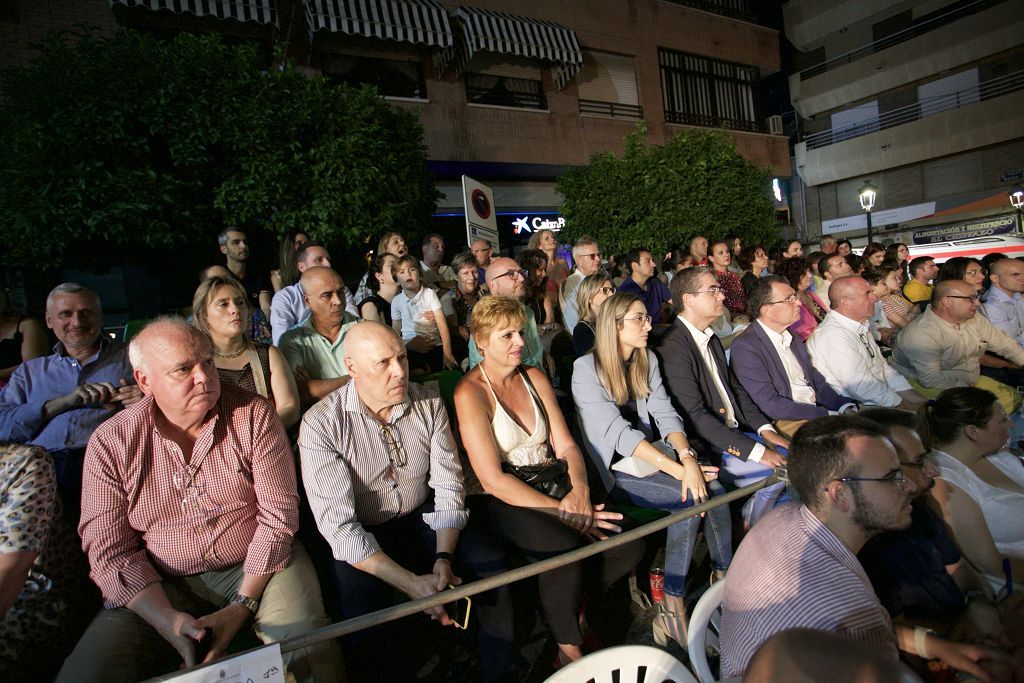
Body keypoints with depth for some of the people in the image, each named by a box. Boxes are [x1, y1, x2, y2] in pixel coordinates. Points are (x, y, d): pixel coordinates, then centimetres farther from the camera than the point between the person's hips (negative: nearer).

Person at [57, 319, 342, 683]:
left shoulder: (254, 416, -9)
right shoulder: (111, 443, -4)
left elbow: (278, 516, -10)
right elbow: (109, 549, -4)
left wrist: (242, 606, -15)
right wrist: (168, 620, -17)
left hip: (257, 566, -2)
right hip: (161, 584, 2)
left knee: (309, 650, -26)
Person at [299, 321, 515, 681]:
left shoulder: (429, 403, -7)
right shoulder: (321, 424, -19)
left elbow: (448, 488, -5)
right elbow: (339, 526, -23)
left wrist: (443, 559, -21)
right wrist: (412, 584, -29)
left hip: (422, 518, 3)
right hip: (360, 537, -3)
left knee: (492, 563, -16)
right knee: (362, 609, -29)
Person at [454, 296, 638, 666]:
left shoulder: (534, 377, 9)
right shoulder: (470, 393, -11)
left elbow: (566, 445, 6)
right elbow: (494, 479, -16)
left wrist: (579, 489, -15)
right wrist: (562, 511, -21)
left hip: (552, 484, 6)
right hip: (502, 501, -5)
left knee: (627, 544, -15)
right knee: (566, 545, -32)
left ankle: (578, 603, 16)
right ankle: (569, 650, -2)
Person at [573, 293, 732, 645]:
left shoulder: (648, 360, 9)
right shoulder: (587, 368, -12)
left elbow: (665, 414, 0)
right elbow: (617, 430, -20)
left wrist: (689, 458, -19)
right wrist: (677, 468, -25)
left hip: (651, 454, 6)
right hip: (615, 470, -6)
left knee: (713, 488, -19)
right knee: (688, 498, -25)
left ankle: (724, 578, -2)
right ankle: (673, 608, -14)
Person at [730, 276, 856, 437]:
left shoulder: (793, 339, 15)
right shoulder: (744, 347, -12)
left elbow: (817, 382, 18)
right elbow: (771, 406, -17)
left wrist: (845, 406, -1)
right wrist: (827, 414, -17)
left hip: (817, 411, 8)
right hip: (785, 422, -8)